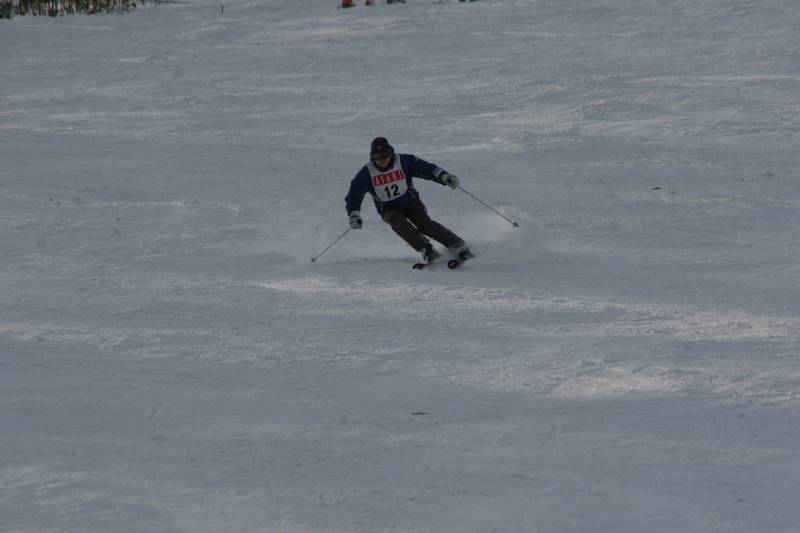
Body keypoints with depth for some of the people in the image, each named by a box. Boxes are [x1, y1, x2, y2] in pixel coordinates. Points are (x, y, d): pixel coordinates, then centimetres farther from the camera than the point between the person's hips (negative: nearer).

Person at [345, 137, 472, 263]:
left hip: (410, 202, 0)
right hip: (389, 210, 1)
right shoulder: (366, 173, -11)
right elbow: (353, 197, -8)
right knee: (398, 222, -31)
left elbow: (427, 168, -10)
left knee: (424, 223, -23)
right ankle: (427, 250, -34)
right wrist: (354, 216, -25)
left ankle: (458, 246, -22)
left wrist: (444, 176, -26)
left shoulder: (404, 162, -11)